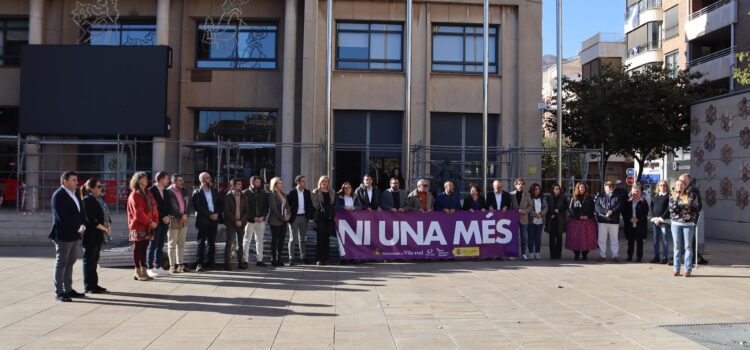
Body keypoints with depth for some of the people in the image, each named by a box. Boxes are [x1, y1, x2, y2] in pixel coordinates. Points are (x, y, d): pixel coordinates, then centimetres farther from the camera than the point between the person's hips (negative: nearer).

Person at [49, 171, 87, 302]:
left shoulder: (74, 195, 14)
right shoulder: (58, 195, -13)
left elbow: (81, 212, 13)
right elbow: (62, 217, -20)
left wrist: (83, 225, -4)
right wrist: (77, 228, -18)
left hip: (74, 235, 8)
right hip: (63, 235, -8)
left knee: (70, 263, 14)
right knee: (61, 264, -1)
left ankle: (68, 289, 23)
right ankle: (59, 292, 5)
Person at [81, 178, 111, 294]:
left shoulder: (99, 199, 14)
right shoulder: (87, 200, -13)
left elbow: (105, 214, 16)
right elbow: (90, 220, -20)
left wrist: (109, 226, -1)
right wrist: (104, 228, -18)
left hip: (99, 236, 9)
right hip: (90, 235, -8)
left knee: (94, 260, 14)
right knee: (89, 260, 1)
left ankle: (94, 284, 21)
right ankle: (88, 286, 8)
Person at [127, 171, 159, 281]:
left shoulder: (148, 193, 16)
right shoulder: (134, 195, -7)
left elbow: (154, 208, 12)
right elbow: (138, 212, -14)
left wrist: (155, 221, -2)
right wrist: (150, 222, -15)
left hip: (148, 226, 7)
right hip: (138, 226, -7)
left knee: (144, 248, 9)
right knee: (138, 248, -1)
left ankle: (143, 271, 13)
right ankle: (137, 272, 3)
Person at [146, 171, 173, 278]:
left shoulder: (166, 192, 14)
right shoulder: (151, 191, -10)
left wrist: (168, 216, -1)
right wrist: (163, 217, -15)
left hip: (165, 222, 7)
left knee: (160, 246, 10)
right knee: (153, 246, -3)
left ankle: (158, 267, 17)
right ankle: (150, 269, 2)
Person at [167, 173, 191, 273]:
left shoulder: (184, 191, 9)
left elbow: (189, 202, 11)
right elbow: (170, 208, -14)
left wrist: (186, 215, -3)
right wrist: (181, 216, -13)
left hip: (184, 220, 6)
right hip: (173, 221, -6)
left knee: (181, 244, 11)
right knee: (172, 244, 2)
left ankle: (180, 264, 18)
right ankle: (172, 266, 6)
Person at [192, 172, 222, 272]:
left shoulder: (214, 191, 13)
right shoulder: (197, 193, -2)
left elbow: (219, 204, 12)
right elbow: (198, 207, -11)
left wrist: (217, 214, -5)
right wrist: (210, 214, -14)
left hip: (214, 220, 5)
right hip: (203, 220, -5)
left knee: (212, 243, 6)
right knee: (201, 242, -3)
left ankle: (209, 263, 12)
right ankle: (199, 264, -1)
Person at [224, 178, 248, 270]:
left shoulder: (243, 196, 10)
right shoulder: (228, 196, -2)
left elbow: (246, 210, 7)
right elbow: (227, 211, -7)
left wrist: (242, 221, -6)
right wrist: (235, 221, -13)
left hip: (241, 223, 4)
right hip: (231, 223, -4)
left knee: (240, 243, 6)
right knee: (229, 243, -5)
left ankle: (240, 262, 11)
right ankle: (227, 263, -2)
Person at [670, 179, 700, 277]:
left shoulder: (691, 196, 2)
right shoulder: (672, 197, 7)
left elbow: (695, 209, 2)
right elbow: (671, 210, -6)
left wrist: (690, 216, -13)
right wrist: (676, 199, -13)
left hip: (688, 224, -2)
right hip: (676, 224, 2)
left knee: (688, 246, 0)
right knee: (677, 246, 5)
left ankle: (688, 269, 4)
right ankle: (676, 269, 8)